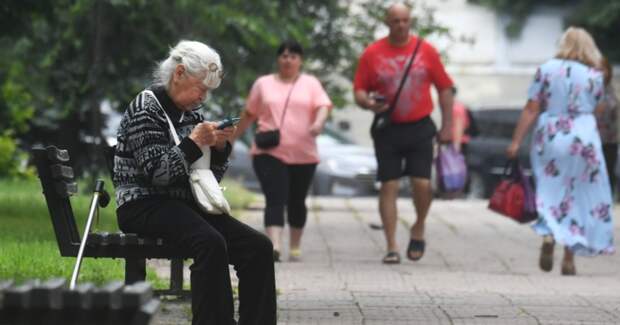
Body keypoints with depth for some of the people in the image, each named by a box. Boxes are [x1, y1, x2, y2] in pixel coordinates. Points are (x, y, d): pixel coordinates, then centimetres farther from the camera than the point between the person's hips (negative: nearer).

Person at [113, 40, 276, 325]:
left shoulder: (191, 115, 16)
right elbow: (156, 173, -17)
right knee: (211, 243, -36)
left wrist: (220, 147, 1)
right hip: (144, 205, -8)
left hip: (184, 205, 8)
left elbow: (211, 177, 19)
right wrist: (194, 143, -16)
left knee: (258, 247, -14)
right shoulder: (145, 109, -6)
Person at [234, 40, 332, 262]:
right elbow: (249, 115, 18)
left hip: (303, 154, 1)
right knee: (275, 200, -15)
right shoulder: (263, 84, 11)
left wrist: (319, 122, -26)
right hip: (269, 153, -1)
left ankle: (295, 247, 27)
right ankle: (274, 246, -27)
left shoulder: (311, 84, 9)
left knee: (296, 202, 12)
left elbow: (323, 106, -5)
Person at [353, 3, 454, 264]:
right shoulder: (372, 53, 2)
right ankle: (392, 247, 2)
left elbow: (444, 88, 8)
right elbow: (359, 91, 4)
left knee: (422, 184, -9)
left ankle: (418, 230, 19)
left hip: (420, 128, 0)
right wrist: (368, 103, -19)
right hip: (387, 130, 0)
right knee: (389, 186, -2)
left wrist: (447, 125, 2)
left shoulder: (426, 51, 4)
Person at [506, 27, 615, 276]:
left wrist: (516, 141, 0)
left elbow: (531, 109, -3)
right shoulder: (594, 75, 1)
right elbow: (598, 109, 12)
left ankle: (548, 234, -16)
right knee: (578, 196, 8)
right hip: (583, 138, 0)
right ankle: (569, 258, 6)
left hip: (549, 137, 0)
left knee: (549, 191, 11)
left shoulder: (546, 69, 0)